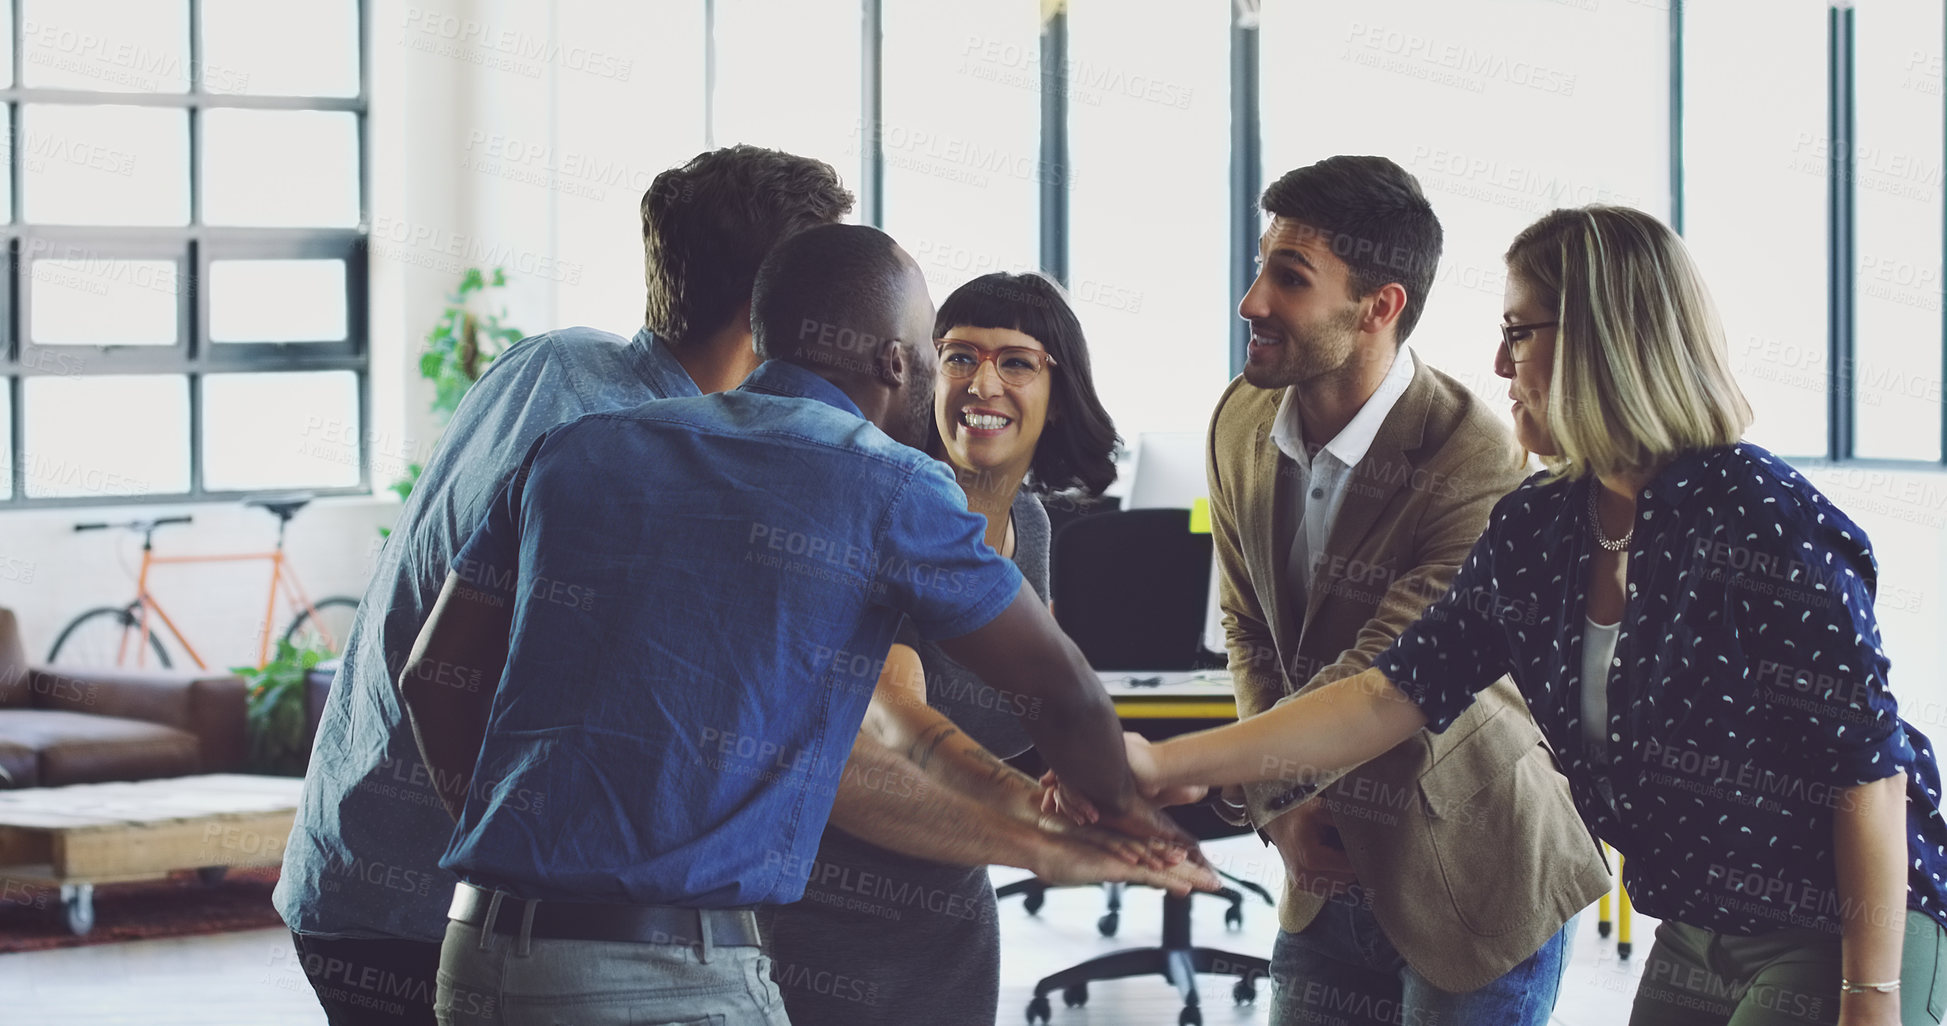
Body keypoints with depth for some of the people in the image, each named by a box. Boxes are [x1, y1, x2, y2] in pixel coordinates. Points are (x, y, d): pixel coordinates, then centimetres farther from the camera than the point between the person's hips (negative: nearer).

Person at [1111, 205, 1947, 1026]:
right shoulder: (1534, 532, 2)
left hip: (1832, 944, -7)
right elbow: (1397, 694, 1)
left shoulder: (1764, 524, -20)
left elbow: (1868, 768, -18)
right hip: (1690, 940, 7)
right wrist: (1161, 766, -6)